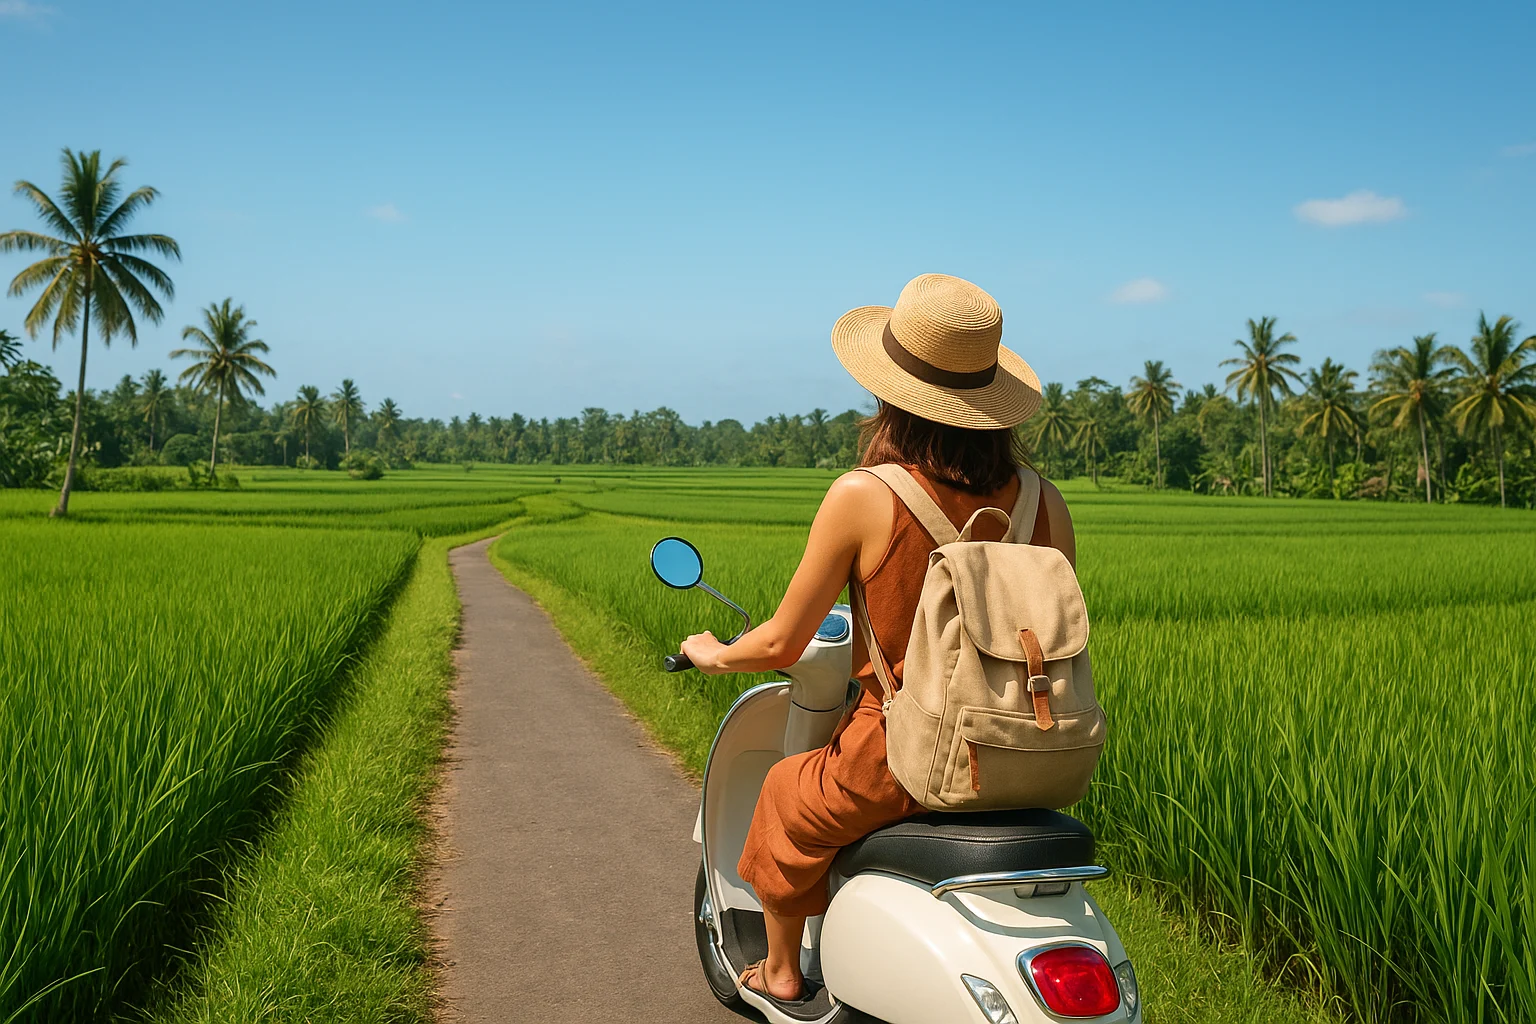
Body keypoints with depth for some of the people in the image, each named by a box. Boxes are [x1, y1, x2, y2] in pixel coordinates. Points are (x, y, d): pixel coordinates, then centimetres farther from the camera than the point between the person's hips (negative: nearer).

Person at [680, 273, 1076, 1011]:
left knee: (785, 794, 29)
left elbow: (782, 645, -8)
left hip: (895, 763, -4)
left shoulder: (861, 497, -17)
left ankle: (781, 973, 49)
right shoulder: (1044, 502, -6)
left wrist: (712, 655, 14)